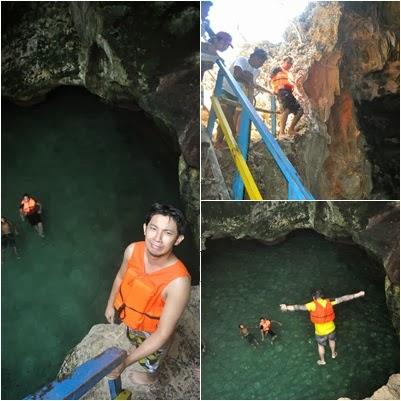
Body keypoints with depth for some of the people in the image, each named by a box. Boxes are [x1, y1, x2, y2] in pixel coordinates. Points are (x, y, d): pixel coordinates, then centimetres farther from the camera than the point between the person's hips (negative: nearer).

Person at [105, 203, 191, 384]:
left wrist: (125, 362, -33)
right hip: (130, 319, 4)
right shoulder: (132, 250, -27)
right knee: (132, 339, 38)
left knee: (149, 361, 31)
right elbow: (120, 277, -3)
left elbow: (163, 334, -34)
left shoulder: (178, 281, -43)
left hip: (151, 334, -3)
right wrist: (110, 304, 9)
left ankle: (150, 376, 65)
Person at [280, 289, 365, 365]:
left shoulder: (313, 305, -27)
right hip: (331, 328, 3)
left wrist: (287, 307, -45)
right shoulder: (329, 302, -17)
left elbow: (300, 307, -37)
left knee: (320, 345, 25)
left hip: (320, 331, -3)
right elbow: (343, 299, -14)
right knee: (332, 340, 35)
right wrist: (357, 294, -9)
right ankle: (333, 354, 60)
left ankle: (322, 360, 47)